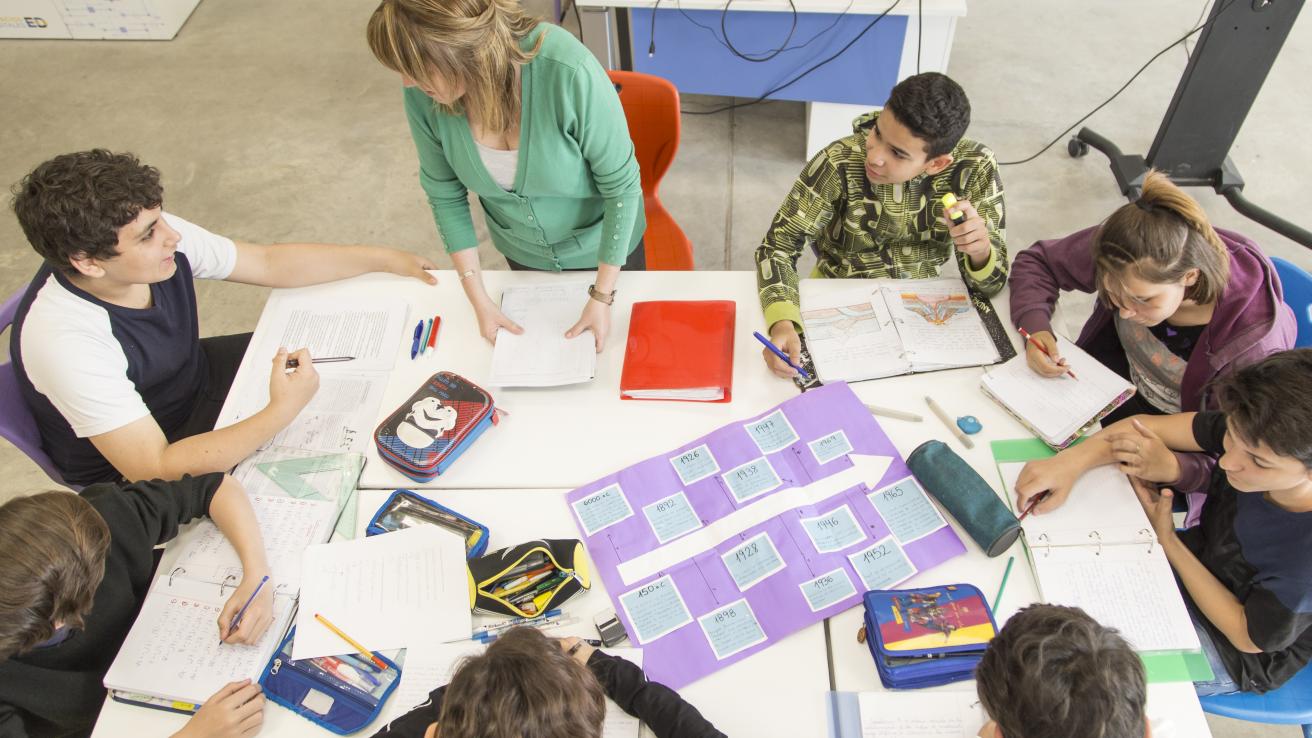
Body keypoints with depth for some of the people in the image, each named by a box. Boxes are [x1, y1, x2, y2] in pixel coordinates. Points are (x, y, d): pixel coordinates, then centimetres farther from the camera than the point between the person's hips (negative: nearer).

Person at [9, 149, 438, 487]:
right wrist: (280, 413, -44)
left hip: (193, 378, 7)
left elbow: (270, 263, -6)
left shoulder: (158, 235, -20)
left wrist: (385, 259, -6)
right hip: (127, 474, -6)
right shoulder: (64, 340, -38)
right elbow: (155, 469, -37)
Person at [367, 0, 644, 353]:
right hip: (523, 252, 3)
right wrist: (479, 298, -12)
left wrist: (603, 296, -24)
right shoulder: (422, 95, -24)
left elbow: (621, 183, -26)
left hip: (601, 243, -3)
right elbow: (445, 194, -9)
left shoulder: (568, 72, -38)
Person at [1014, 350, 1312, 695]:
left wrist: (1166, 537, -21)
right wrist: (1069, 462, -34)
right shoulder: (1256, 435, -27)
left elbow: (1250, 637, -21)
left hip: (1233, 656, -5)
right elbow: (1145, 426, -15)